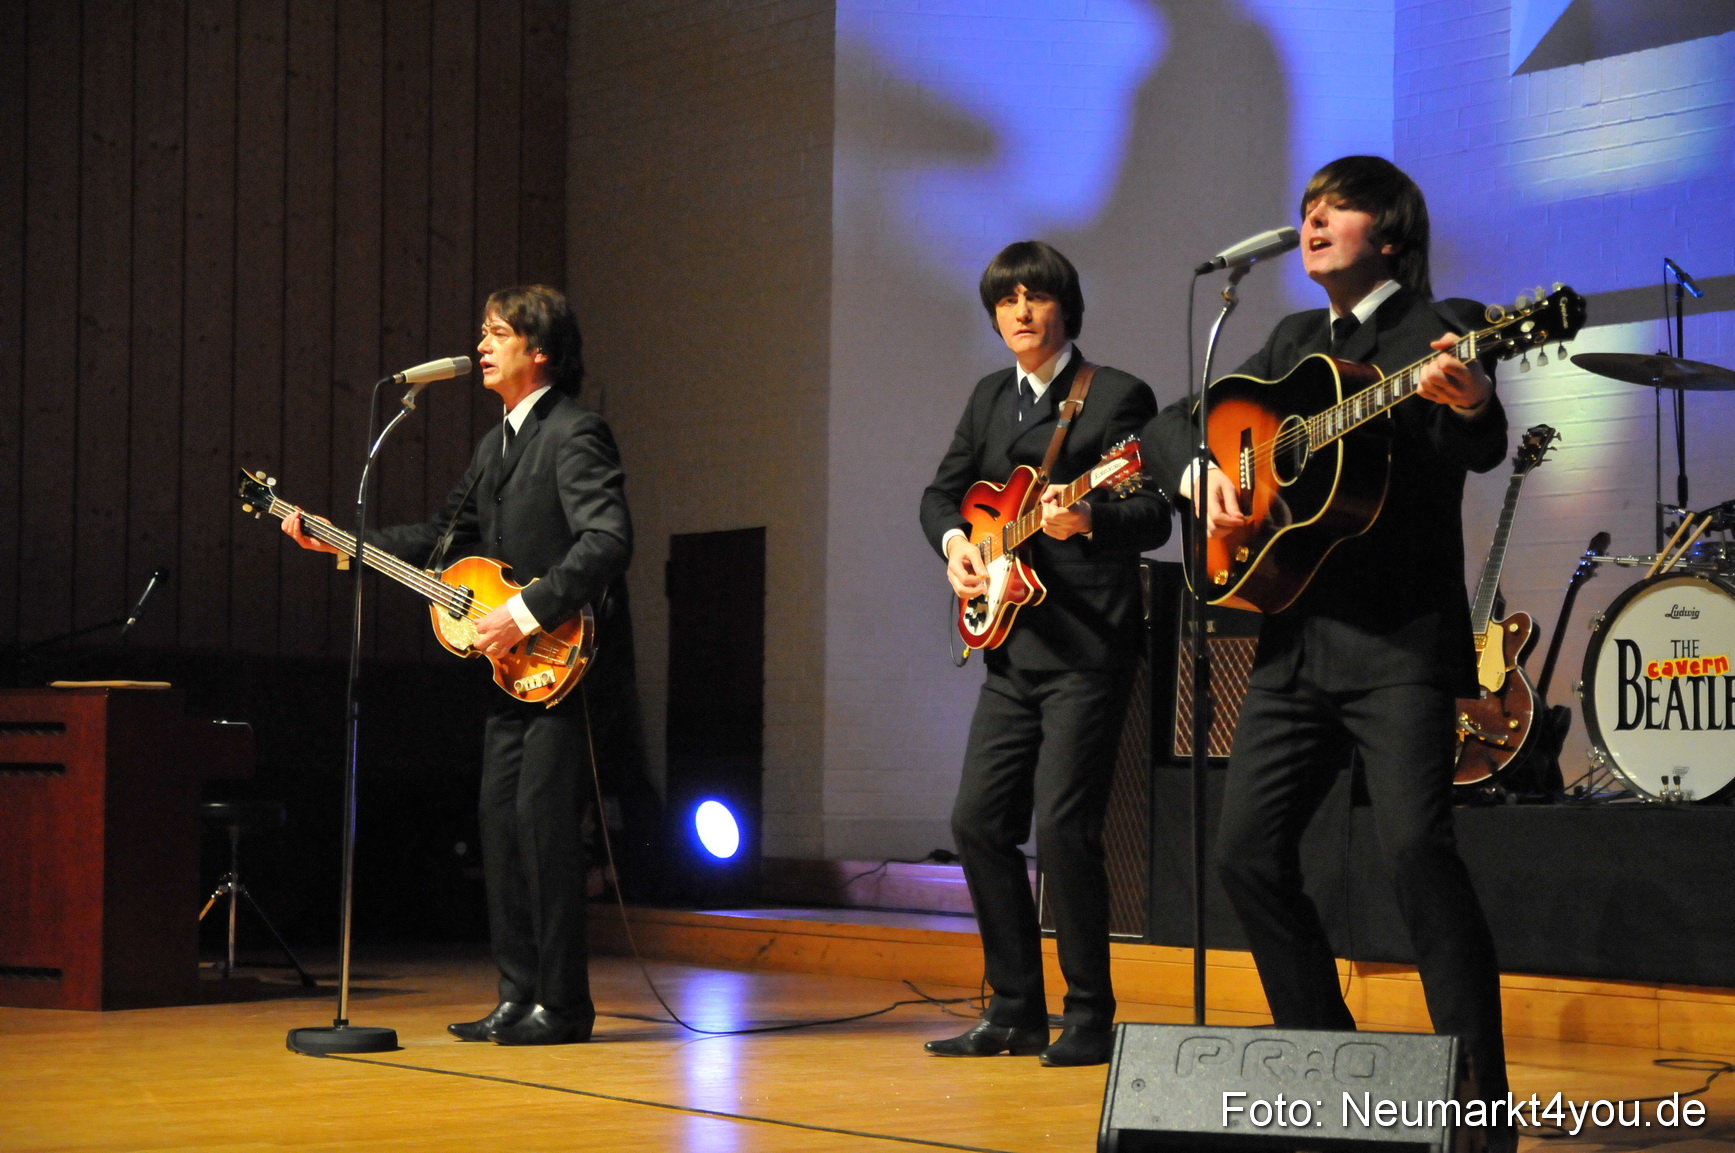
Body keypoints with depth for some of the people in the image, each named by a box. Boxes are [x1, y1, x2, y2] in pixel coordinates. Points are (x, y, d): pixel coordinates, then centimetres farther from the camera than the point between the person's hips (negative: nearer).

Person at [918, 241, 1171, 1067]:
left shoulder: (1119, 396, -3)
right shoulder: (990, 398, 18)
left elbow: (1155, 517, -9)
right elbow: (942, 492, 23)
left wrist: (1086, 519, -27)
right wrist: (954, 543, 3)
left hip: (1087, 647, -7)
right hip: (1012, 649, 7)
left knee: (1062, 826, -12)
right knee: (979, 821, 4)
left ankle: (1090, 1018, -1)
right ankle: (1016, 1012, 14)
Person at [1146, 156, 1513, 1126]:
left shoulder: (1441, 328, -1)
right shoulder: (1298, 342, 19)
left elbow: (1478, 450, -19)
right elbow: (1175, 423, 21)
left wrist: (1472, 405, -42)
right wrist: (1200, 470, -1)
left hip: (1399, 638, -7)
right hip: (1296, 637, 7)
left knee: (1417, 846, -20)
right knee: (1249, 849, 3)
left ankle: (1481, 1092, -16)